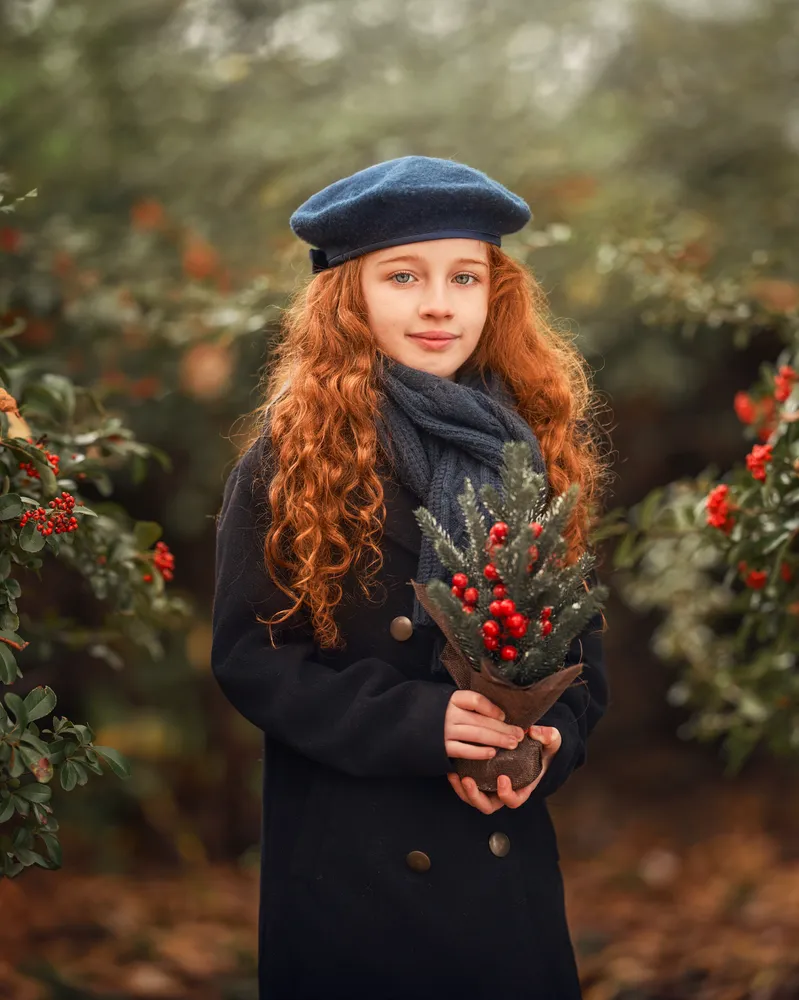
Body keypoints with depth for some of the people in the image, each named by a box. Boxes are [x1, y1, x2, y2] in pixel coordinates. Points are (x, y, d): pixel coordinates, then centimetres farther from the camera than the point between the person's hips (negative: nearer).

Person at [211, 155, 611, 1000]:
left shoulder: (542, 444, 2)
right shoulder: (288, 460, -7)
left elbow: (581, 637, 7)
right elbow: (247, 655, -10)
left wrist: (551, 737, -13)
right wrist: (414, 722, -20)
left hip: (509, 859, 3)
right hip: (346, 863, -3)